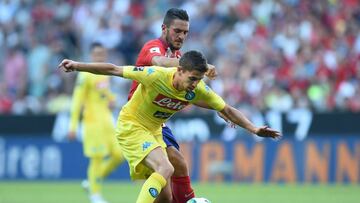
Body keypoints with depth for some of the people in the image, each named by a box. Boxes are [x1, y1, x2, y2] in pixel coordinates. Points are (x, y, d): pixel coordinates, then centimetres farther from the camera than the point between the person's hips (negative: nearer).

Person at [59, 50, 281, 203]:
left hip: (154, 131, 7)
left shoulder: (198, 89, -13)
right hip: (131, 126, -7)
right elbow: (114, 70, -21)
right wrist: (78, 66, -20)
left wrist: (254, 129, -10)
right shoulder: (156, 76, -29)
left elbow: (227, 109, -2)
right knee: (166, 169, -30)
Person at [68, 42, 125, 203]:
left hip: (107, 120, 8)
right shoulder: (85, 75, -11)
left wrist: (111, 98, 5)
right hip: (93, 122, -8)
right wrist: (73, 126, -15)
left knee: (118, 154, 4)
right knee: (98, 158, -7)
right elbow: (77, 101, -12)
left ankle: (92, 182, 19)